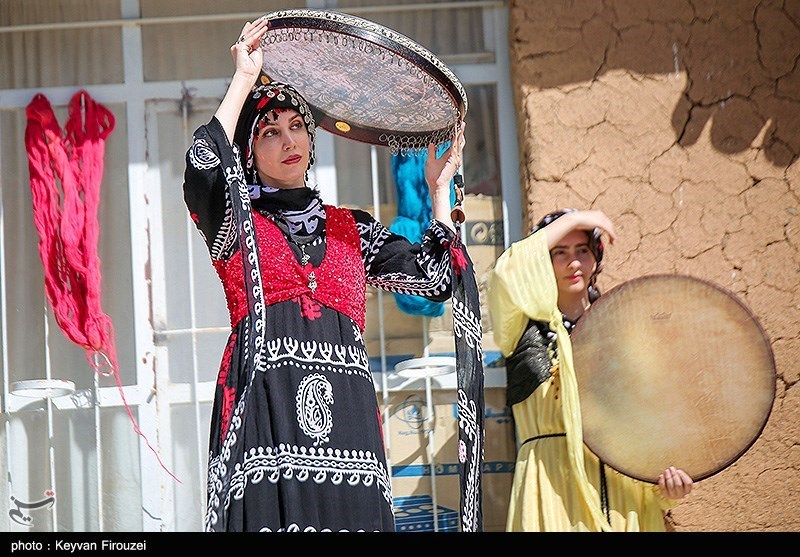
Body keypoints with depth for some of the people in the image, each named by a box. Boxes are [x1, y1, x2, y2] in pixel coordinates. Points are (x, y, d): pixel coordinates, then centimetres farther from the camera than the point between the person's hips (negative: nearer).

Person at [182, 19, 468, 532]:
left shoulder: (352, 229, 23)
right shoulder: (238, 225, 13)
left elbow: (434, 277, 15)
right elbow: (203, 168, -9)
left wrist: (439, 190, 21)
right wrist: (245, 79, -2)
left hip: (346, 412, 3)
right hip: (265, 408, -3)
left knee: (351, 512, -10)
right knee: (272, 509, -16)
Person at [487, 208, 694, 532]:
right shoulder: (530, 328, 7)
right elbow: (508, 276, -14)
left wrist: (667, 482, -7)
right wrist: (570, 220, -5)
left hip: (621, 482, 3)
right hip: (553, 485, -2)